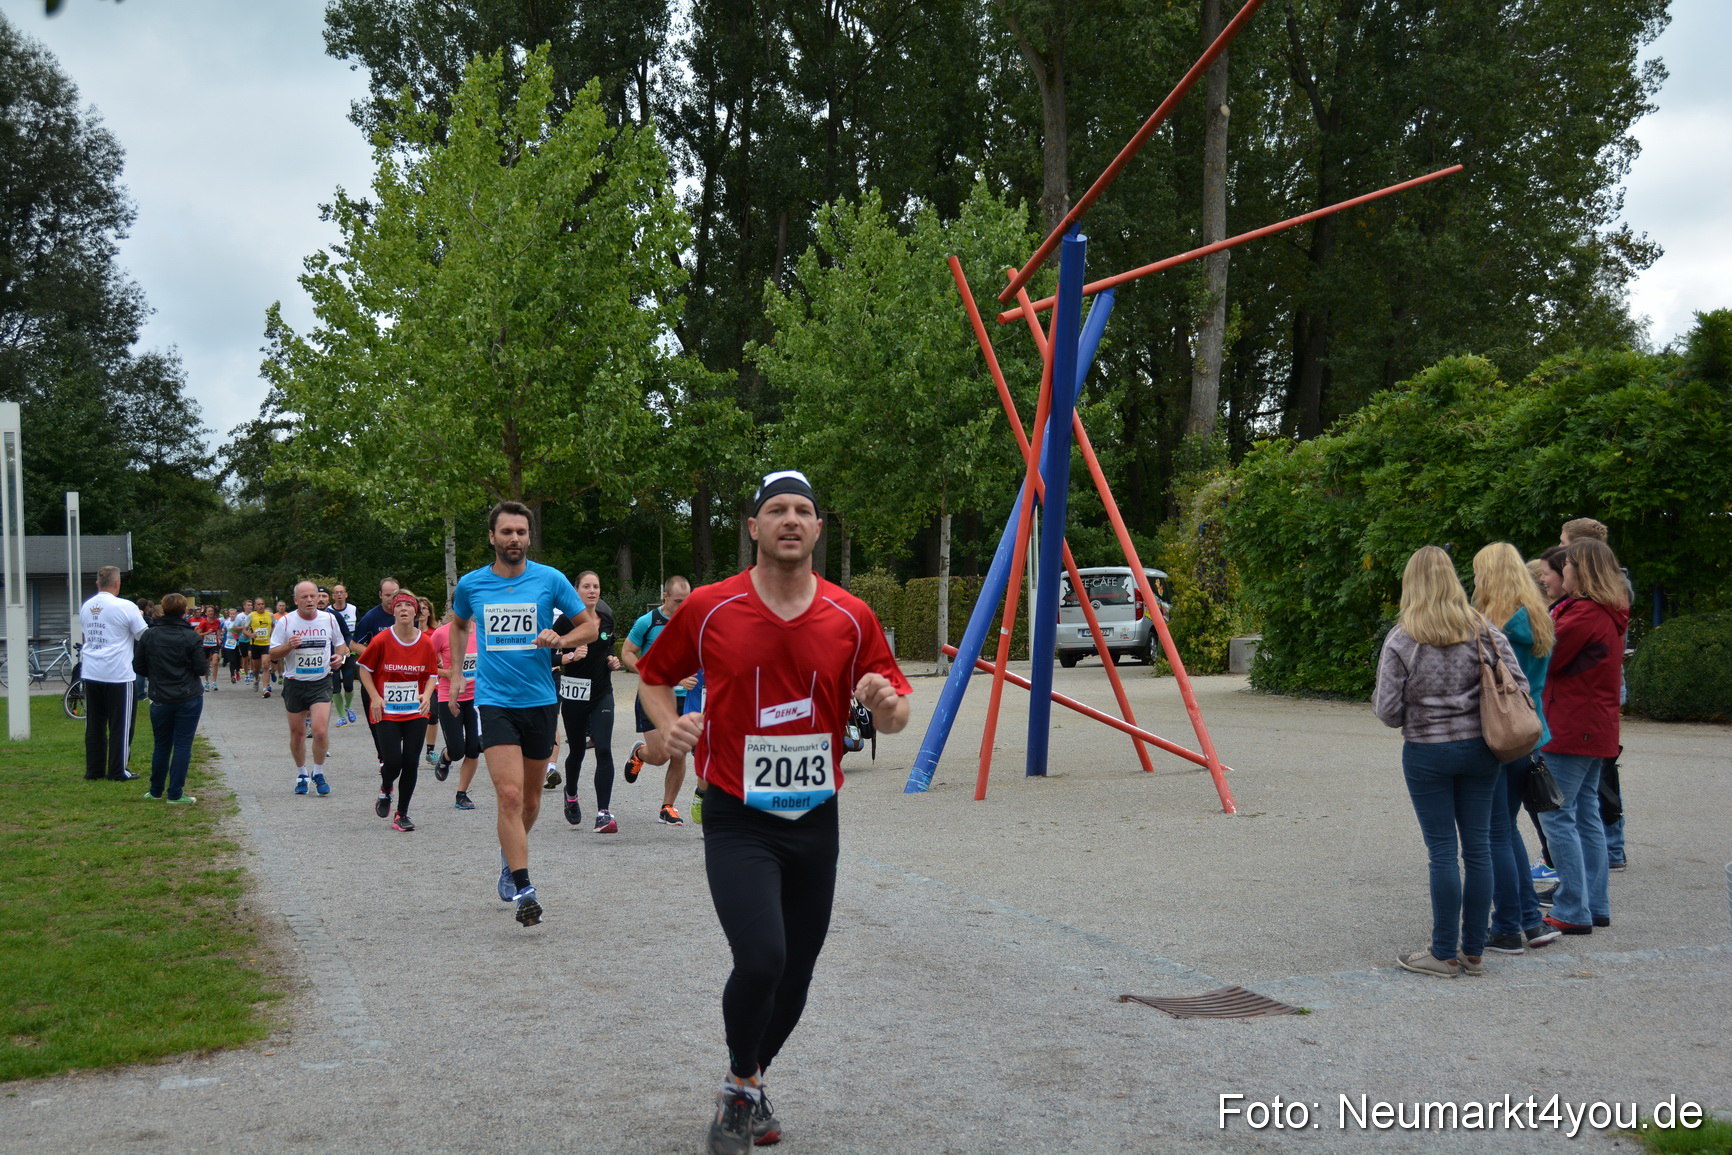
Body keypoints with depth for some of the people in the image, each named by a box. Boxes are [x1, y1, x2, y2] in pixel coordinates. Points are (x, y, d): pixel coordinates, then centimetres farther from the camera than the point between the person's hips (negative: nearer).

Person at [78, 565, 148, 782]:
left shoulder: (85, 607, 7)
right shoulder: (126, 607, -12)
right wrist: (139, 617, 12)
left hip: (91, 673, 6)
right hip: (119, 674, -6)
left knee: (94, 724, 11)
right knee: (120, 725, 3)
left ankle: (94, 770, 15)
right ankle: (118, 772, 6)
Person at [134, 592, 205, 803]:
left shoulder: (149, 635, -1)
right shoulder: (191, 637, -10)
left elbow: (139, 667, 3)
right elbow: (201, 669, -9)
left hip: (160, 699, 3)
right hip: (189, 699, -3)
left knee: (161, 745, 15)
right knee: (183, 745, 1)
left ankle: (156, 791, 22)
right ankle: (175, 794, 0)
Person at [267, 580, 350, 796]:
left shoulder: (329, 619, 1)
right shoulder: (285, 622, -3)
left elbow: (340, 644, 17)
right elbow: (273, 655, -1)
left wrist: (339, 655, -5)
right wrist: (288, 646, -20)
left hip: (321, 682, 0)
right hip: (294, 683, 0)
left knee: (320, 731, -14)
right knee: (297, 733, 9)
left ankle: (318, 773, 6)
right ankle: (301, 774, 29)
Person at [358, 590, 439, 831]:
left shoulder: (426, 643, -2)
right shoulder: (381, 640, -9)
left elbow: (432, 674, 9)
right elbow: (365, 669, 3)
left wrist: (427, 694, -9)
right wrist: (375, 697, -6)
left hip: (416, 712, 2)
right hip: (386, 712, -2)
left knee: (411, 762, -1)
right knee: (393, 761, -11)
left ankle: (402, 815, 13)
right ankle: (385, 790, 26)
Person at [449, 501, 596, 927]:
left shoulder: (550, 579, -2)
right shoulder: (471, 584, 3)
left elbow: (591, 625, 5)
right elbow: (459, 623, 24)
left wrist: (560, 640, -14)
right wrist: (456, 672, 18)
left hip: (540, 701, 1)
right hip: (493, 701, -1)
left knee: (530, 800, 13)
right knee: (510, 795, -16)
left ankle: (510, 853, 43)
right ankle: (523, 890, -15)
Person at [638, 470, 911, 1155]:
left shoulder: (852, 618, -1)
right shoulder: (708, 609, -6)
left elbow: (894, 717, 5)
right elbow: (654, 675, 10)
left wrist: (888, 704, -18)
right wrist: (669, 724, -10)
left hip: (815, 821, 3)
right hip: (737, 820, -3)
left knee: (796, 974, 11)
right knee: (761, 959, -20)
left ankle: (750, 1083, 39)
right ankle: (740, 1090, 9)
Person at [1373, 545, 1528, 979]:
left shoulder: (1401, 641, -10)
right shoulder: (1484, 630, 0)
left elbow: (1388, 711, -10)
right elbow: (1518, 685, -1)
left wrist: (1380, 698, 11)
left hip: (1427, 753, -3)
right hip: (1479, 748, 3)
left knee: (1443, 851, 1)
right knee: (1478, 847, 8)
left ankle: (1444, 955, 6)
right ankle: (1474, 952, 15)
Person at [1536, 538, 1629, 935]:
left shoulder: (1584, 613, -17)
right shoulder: (1610, 614, 15)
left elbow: (1546, 659, -15)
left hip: (1571, 729, -10)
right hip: (1597, 728, 10)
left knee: (1557, 816, -7)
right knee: (1586, 813, 14)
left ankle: (1573, 912, -6)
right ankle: (1596, 906, 18)